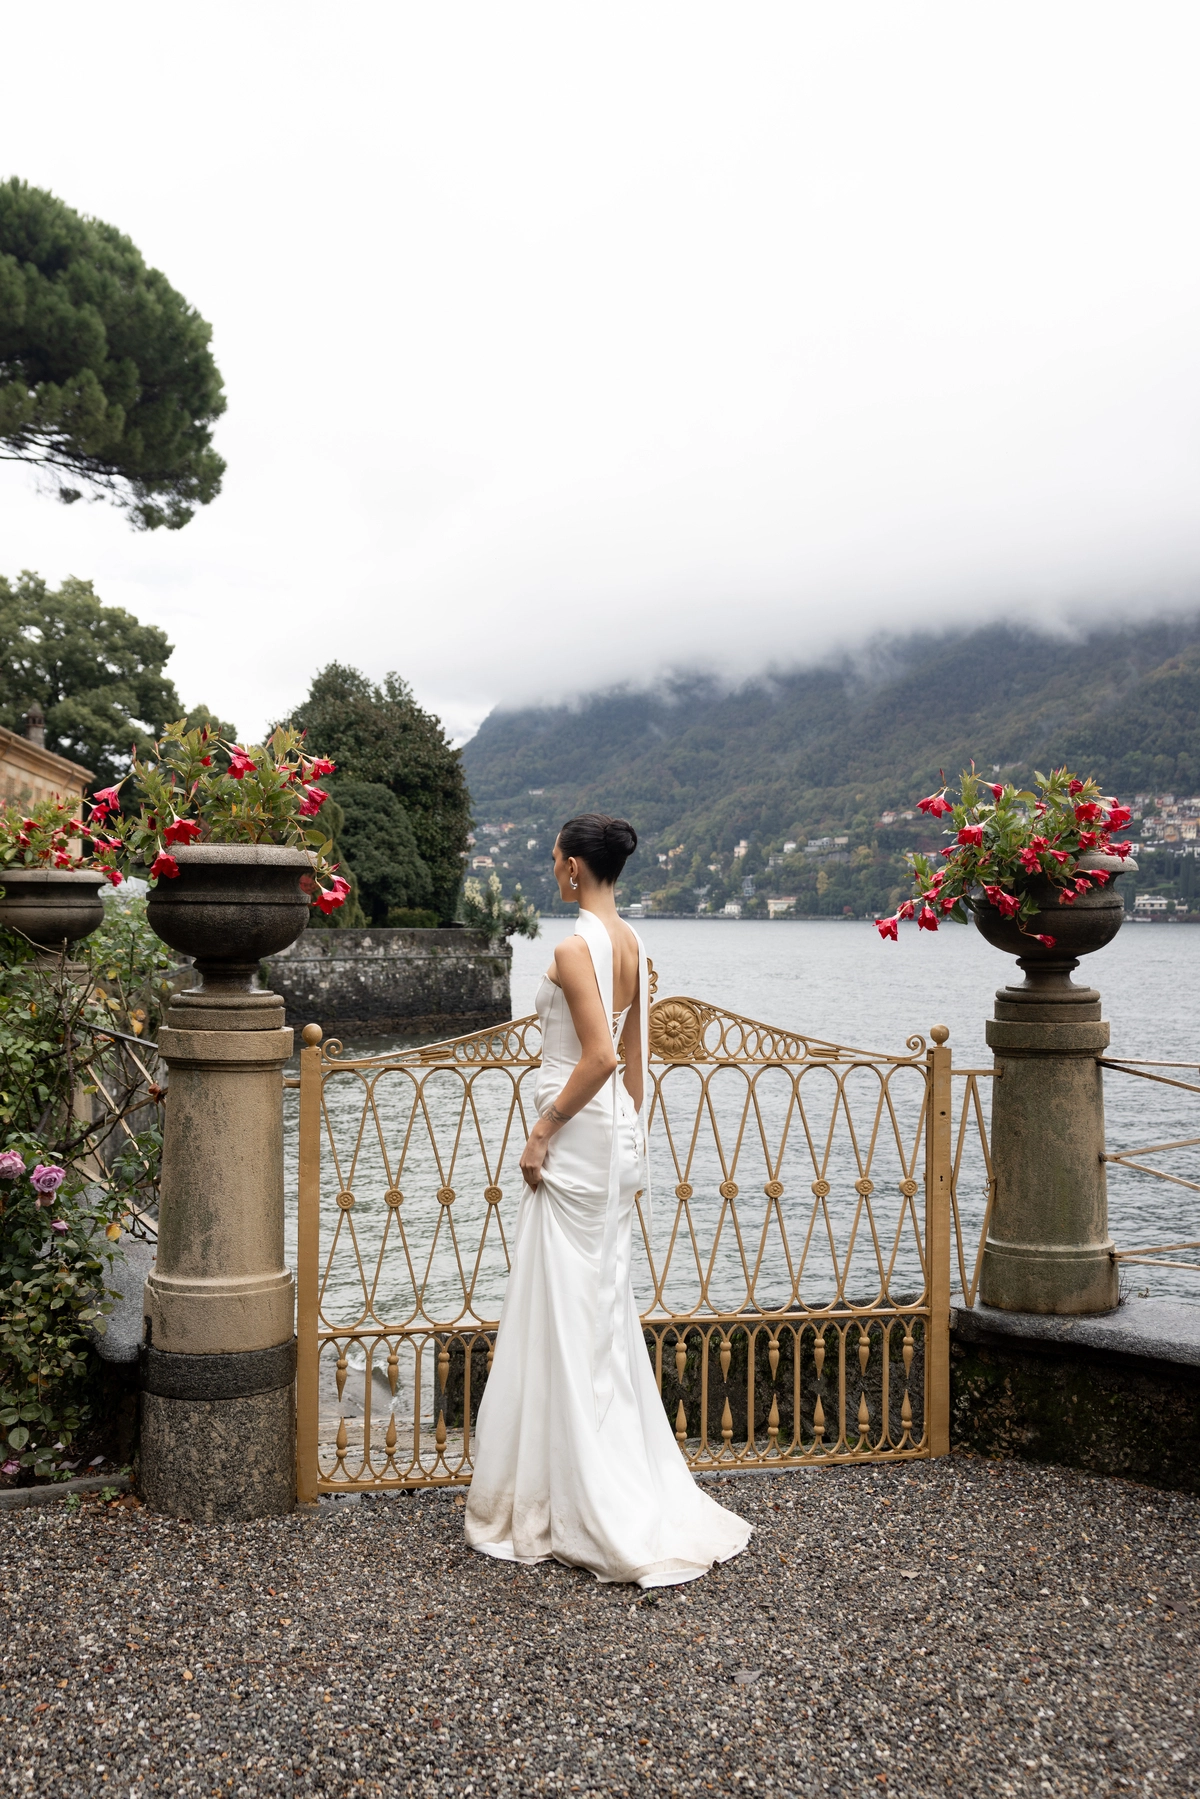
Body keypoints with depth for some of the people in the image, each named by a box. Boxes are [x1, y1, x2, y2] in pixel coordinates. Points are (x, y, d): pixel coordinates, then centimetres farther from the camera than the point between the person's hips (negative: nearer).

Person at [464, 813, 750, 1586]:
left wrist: (543, 1130, -16)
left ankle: (565, 1505, 9)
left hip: (578, 1137, -9)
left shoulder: (576, 949, -16)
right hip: (621, 1135, 9)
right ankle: (635, 1496, 26)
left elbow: (599, 1057, -25)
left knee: (565, 1314, 0)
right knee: (607, 1310, 16)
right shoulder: (633, 945, 10)